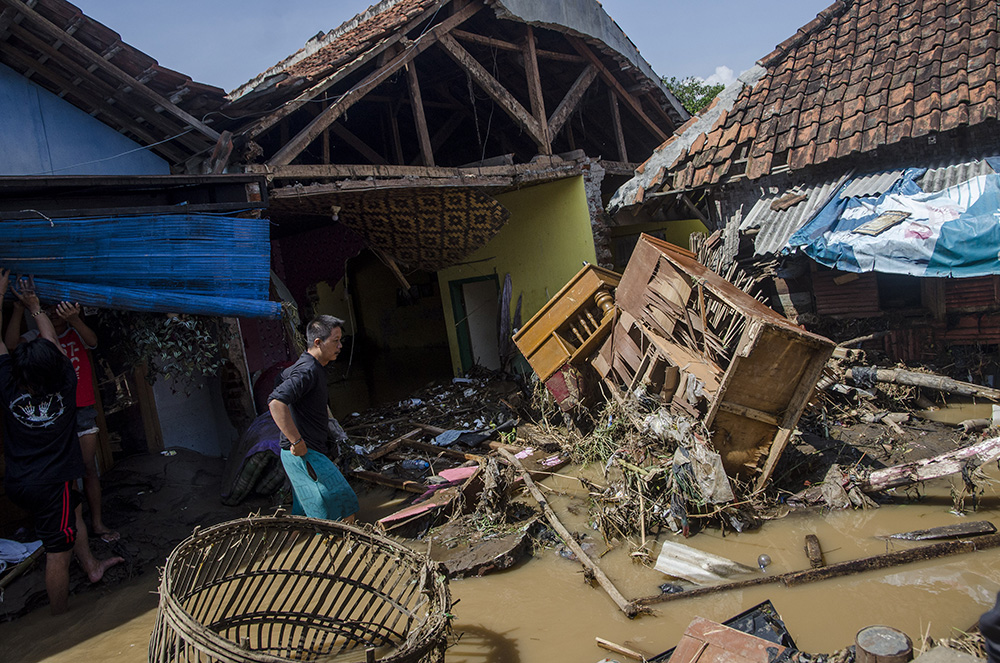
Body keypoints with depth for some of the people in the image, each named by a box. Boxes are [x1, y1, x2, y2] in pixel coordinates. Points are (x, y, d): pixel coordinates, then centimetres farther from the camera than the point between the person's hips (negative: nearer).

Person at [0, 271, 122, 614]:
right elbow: (52, 341, -2)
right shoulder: (65, 384, -17)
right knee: (58, 553, 5)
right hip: (49, 485, -5)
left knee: (74, 509, 28)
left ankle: (92, 567, 46)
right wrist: (35, 306, 9)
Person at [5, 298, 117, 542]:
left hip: (83, 410, 0)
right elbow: (11, 345, -16)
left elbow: (92, 341, -21)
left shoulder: (77, 333, 3)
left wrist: (74, 320, -43)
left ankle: (97, 522, 13)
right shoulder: (37, 337, 5)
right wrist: (18, 311, -30)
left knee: (89, 468, 4)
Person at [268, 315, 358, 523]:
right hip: (304, 454, -10)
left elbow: (285, 375, 35)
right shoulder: (307, 371, -20)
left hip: (309, 453, 10)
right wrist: (296, 442, -30)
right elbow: (276, 402, -35)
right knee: (345, 513, -9)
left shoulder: (310, 367, 13)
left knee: (307, 515, 16)